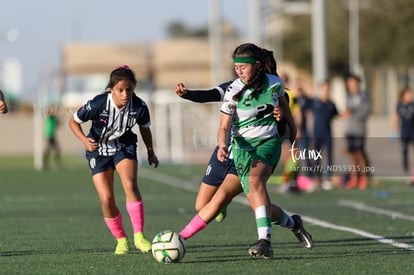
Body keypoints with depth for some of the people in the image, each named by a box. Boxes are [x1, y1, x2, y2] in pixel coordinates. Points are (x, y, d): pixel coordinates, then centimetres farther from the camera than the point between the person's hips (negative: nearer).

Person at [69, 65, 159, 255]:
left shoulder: (139, 106, -20)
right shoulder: (97, 104, -27)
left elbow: (144, 128, 4)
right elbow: (73, 121, -11)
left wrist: (150, 152, 13)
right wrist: (85, 140, -27)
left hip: (124, 147, 1)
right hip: (98, 150, -1)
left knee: (130, 184, -26)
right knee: (106, 199, -10)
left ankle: (139, 236, -21)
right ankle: (121, 239, 12)